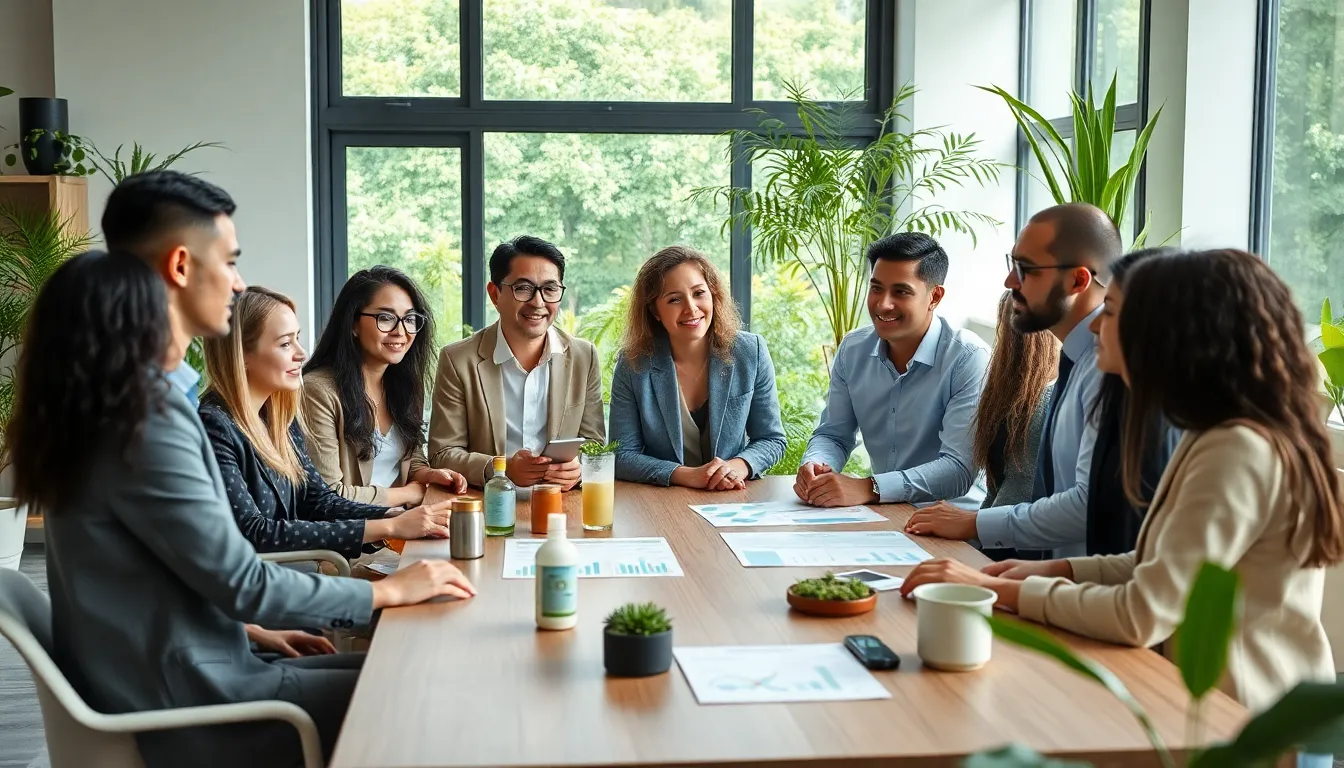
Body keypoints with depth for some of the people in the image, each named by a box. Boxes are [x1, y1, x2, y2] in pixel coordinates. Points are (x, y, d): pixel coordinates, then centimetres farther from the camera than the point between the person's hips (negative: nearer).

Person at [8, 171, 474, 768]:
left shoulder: (112, 395, 9)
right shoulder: (142, 413, -23)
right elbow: (241, 580, -20)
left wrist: (258, 623, 15)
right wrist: (388, 591, -8)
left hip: (174, 672, 9)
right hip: (180, 704, -9)